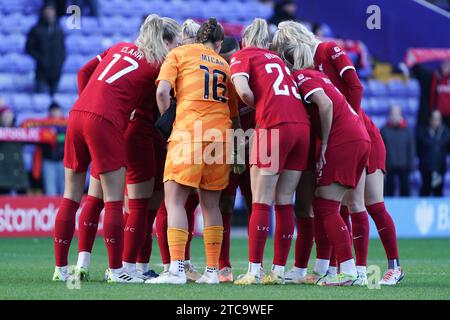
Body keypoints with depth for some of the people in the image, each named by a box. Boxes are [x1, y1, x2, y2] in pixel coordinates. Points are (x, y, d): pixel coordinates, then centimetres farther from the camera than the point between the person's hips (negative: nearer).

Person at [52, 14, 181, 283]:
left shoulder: (121, 47, 20)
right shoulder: (157, 65, 1)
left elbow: (84, 73, 19)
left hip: (78, 113, 7)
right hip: (106, 123, -7)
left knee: (71, 197, 11)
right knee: (114, 200, 0)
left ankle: (61, 268, 13)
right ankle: (116, 270, 0)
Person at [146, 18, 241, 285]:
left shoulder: (179, 53, 10)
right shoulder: (224, 64, 22)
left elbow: (162, 91, -4)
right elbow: (235, 112, 19)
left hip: (189, 130, -4)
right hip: (221, 133, 4)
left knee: (175, 200, -5)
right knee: (211, 205, 12)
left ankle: (176, 269, -17)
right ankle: (212, 271, 9)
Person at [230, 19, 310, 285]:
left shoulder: (242, 56, 9)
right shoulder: (278, 60, 28)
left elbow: (243, 90, -7)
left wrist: (257, 106, 11)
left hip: (273, 126, -6)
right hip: (303, 126, 6)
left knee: (261, 202, -3)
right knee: (285, 202, 9)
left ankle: (254, 271, -7)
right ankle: (279, 271, 9)